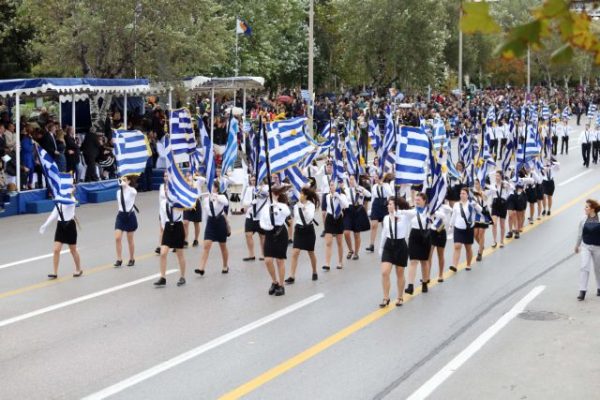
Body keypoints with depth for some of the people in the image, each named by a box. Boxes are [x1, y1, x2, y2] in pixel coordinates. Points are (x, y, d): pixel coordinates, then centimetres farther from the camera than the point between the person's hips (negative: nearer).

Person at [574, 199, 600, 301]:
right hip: (586, 246, 2)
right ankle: (582, 291, -10)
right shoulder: (584, 220, -3)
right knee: (584, 267, -11)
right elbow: (580, 234, 9)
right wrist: (577, 245, 17)